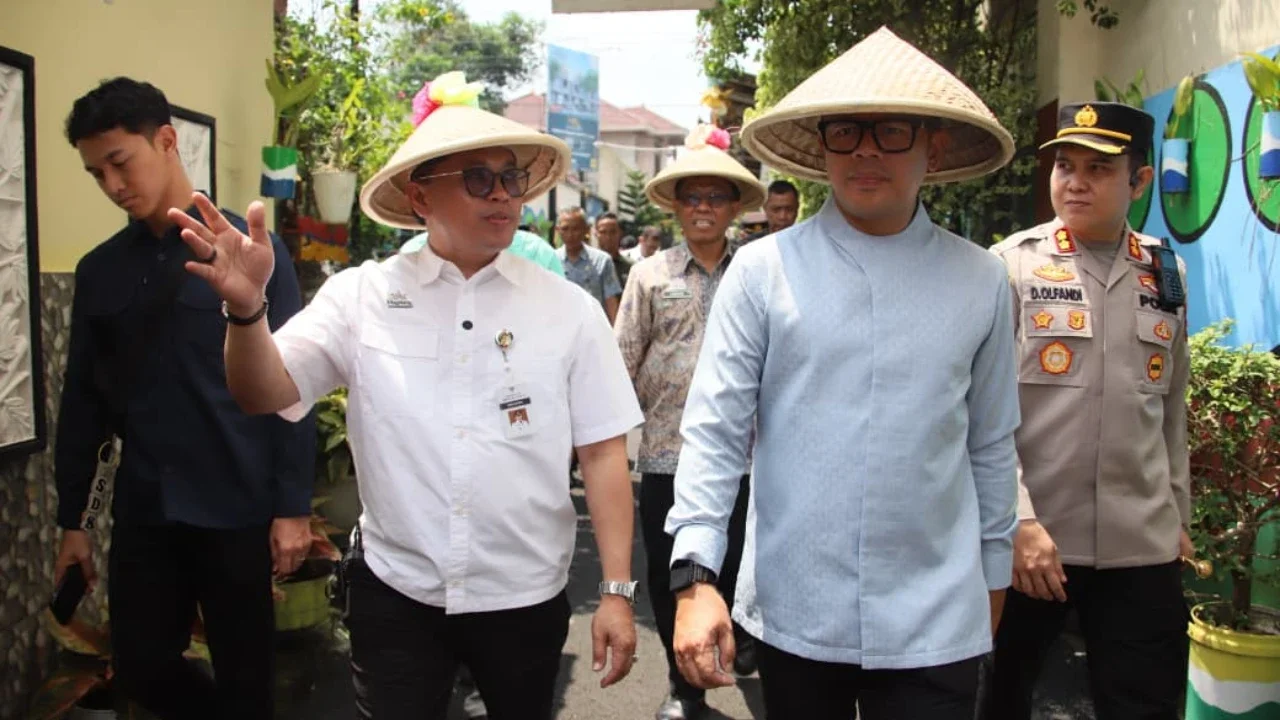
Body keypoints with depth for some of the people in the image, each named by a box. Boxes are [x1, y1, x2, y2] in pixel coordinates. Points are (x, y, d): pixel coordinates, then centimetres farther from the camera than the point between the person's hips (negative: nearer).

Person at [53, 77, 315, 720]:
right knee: (140, 668, 10)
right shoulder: (98, 270, 8)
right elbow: (83, 399, 12)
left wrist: (292, 506, -10)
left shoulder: (252, 249, -5)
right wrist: (72, 517, 11)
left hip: (236, 508, -4)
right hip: (141, 511, 4)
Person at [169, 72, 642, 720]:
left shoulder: (568, 310, -4)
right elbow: (264, 394, -8)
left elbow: (602, 454, -4)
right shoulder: (361, 296, -3)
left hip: (526, 597, 1)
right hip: (395, 592, 0)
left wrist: (616, 592, -6)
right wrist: (245, 308, -28)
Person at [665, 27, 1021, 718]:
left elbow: (991, 446, 9)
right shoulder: (761, 270, -4)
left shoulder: (980, 281, 1)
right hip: (793, 614, 0)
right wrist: (696, 575, -13)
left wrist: (994, 575, 15)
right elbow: (713, 433, -6)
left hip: (935, 625, 1)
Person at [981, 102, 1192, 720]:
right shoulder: (1010, 266, -5)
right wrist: (1017, 519, -17)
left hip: (1142, 546, 3)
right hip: (1026, 537, -3)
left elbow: (1171, 408, 15)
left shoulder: (1166, 274, 8)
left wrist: (1178, 514, 16)